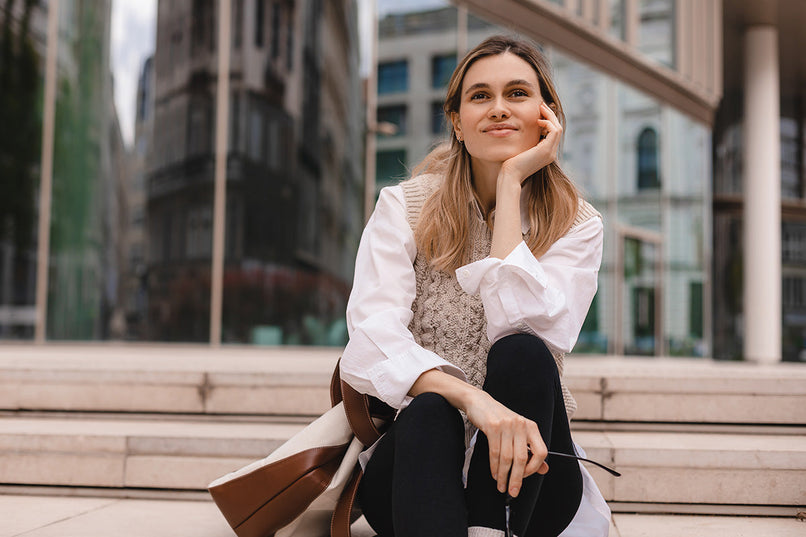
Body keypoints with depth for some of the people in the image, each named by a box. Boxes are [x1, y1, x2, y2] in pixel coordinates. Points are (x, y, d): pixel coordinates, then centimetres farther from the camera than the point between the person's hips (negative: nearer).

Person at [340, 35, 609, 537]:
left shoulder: (577, 225, 1)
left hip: (526, 489, 1)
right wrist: (472, 398, -33)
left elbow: (523, 333, -20)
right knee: (430, 411, -34)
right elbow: (370, 342, -16)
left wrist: (510, 183, -15)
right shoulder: (403, 206, 0)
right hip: (413, 466, 0)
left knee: (521, 354, -29)